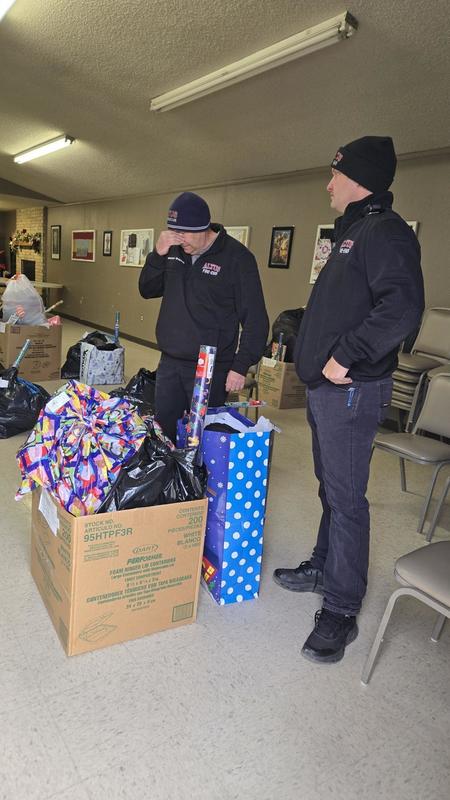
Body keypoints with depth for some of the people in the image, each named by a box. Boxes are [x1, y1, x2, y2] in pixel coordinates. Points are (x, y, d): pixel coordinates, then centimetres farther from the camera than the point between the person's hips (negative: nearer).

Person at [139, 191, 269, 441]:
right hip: (170, 363, 6)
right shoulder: (174, 251, 6)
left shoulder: (237, 257, -11)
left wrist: (241, 366, -16)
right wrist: (158, 254, -7)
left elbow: (255, 319, -11)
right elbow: (148, 290, 9)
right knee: (163, 431, 13)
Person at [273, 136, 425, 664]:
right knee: (330, 487, 20)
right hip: (324, 385, 10)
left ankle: (341, 611, 9)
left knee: (346, 498, -4)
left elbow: (402, 307, -27)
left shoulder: (385, 232, -12)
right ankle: (324, 568, 36)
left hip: (351, 390, -10)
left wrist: (347, 355, -25)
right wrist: (311, 350, 20)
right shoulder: (353, 232, 20)